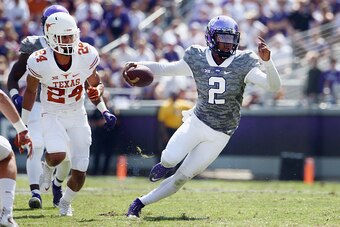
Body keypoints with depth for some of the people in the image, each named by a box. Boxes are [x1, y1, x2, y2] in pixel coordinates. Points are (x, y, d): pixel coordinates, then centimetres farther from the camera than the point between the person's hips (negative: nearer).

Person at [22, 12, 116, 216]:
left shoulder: (86, 55, -14)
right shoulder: (39, 62, -19)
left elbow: (95, 83, 5)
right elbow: (30, 91, -2)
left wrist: (100, 101, -15)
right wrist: (22, 125, 3)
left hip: (78, 116, 2)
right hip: (52, 116, -2)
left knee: (80, 172, -1)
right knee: (58, 156, -30)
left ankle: (66, 202, 32)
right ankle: (48, 167, 10)